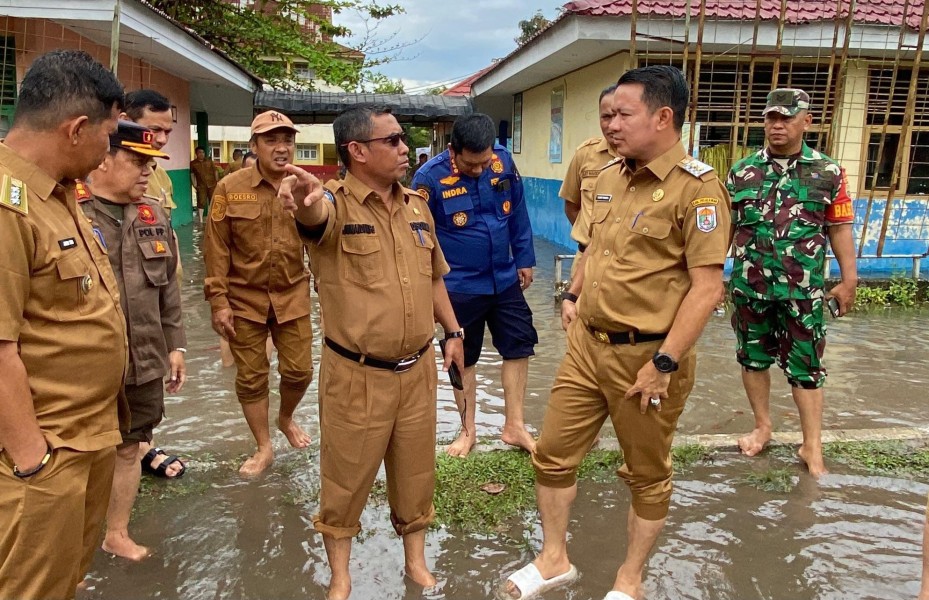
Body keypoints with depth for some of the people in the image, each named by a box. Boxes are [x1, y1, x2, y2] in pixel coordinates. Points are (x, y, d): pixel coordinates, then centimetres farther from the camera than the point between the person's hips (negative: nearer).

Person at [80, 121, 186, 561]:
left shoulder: (153, 215, 8)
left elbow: (168, 288, 14)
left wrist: (174, 345, 12)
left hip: (144, 363, 5)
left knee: (129, 447, 17)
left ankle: (117, 532, 36)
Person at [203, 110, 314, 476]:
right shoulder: (230, 188, -8)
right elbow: (217, 249, -6)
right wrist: (219, 301, -8)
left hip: (292, 296, 1)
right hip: (244, 298, -1)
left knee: (299, 370, 6)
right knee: (251, 376, 8)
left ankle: (286, 418, 38)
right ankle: (264, 447, 27)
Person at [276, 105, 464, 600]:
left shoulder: (417, 206, 6)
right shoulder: (336, 203, -13)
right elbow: (316, 216, -39)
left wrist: (452, 331, 13)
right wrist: (307, 200, -61)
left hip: (417, 370, 5)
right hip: (356, 375, -5)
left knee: (416, 474, 19)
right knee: (346, 479, 12)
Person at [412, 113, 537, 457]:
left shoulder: (504, 162, -7)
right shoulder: (430, 178, -19)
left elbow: (518, 214, 5)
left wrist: (524, 260, 9)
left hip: (505, 279, 4)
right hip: (460, 287, -4)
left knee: (519, 347, 11)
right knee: (463, 359, 10)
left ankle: (514, 426, 27)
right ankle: (468, 431, 28)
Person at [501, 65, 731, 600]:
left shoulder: (697, 187, -16)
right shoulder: (609, 175, 7)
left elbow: (707, 287, -19)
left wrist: (664, 364, -21)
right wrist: (573, 296, 14)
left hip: (645, 355, -7)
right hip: (587, 344, 7)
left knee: (647, 476, 13)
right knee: (553, 454, 13)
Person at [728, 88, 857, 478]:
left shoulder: (827, 172, 1)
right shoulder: (741, 172, 4)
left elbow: (839, 228, 4)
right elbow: (725, 227, 8)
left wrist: (848, 280, 3)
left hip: (802, 289, -2)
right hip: (749, 286, 2)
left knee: (805, 366, 4)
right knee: (753, 358, 13)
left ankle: (812, 447, 15)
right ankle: (762, 427, 31)